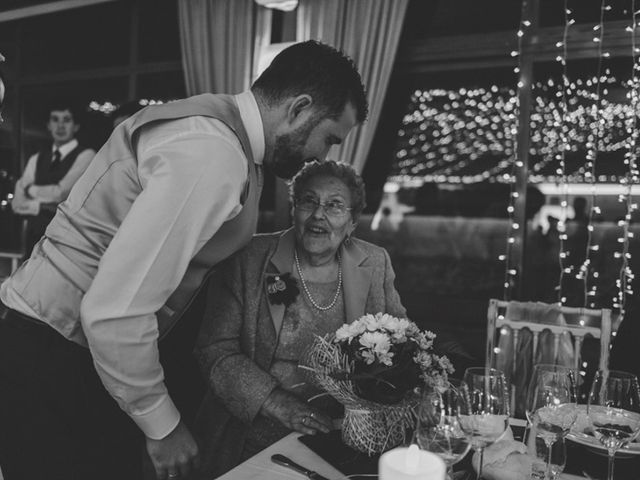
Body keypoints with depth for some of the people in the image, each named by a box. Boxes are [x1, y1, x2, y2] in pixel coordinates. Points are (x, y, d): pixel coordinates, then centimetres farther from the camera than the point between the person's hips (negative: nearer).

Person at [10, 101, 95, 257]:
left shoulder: (86, 155, -3)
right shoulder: (36, 159, 15)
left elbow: (61, 193, -11)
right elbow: (18, 202, 8)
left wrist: (30, 189, 5)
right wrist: (46, 207, -8)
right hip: (35, 236, 5)